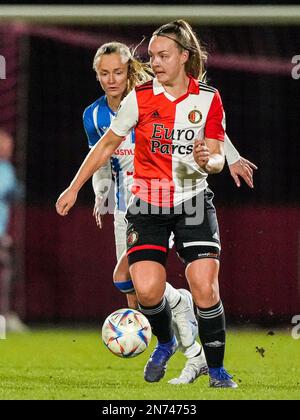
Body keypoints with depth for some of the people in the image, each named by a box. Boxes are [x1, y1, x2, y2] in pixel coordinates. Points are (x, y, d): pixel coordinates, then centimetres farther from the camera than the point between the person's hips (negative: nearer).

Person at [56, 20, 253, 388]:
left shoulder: (208, 99, -2)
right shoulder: (140, 98, -4)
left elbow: (217, 158, 1)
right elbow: (106, 145, 7)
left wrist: (206, 162, -23)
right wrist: (74, 188, 7)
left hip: (194, 202, 0)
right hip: (147, 205, 0)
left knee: (205, 287, -14)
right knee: (147, 289, -16)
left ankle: (216, 370, 2)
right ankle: (164, 343, 17)